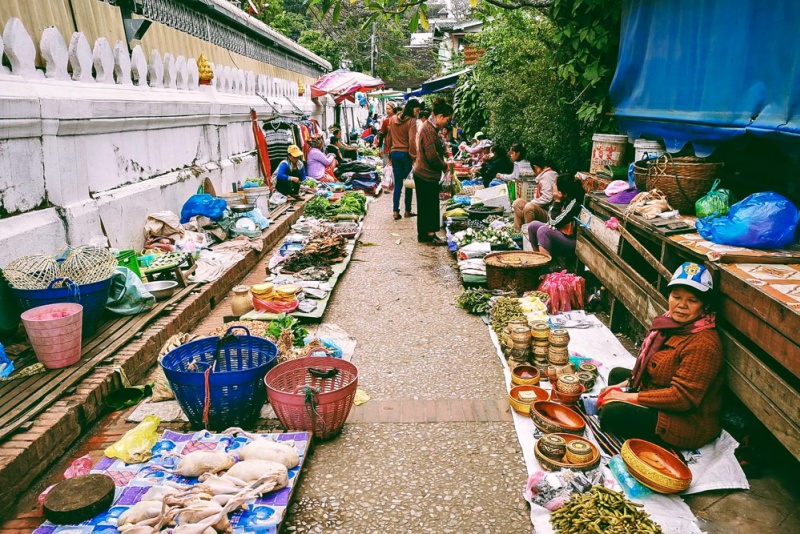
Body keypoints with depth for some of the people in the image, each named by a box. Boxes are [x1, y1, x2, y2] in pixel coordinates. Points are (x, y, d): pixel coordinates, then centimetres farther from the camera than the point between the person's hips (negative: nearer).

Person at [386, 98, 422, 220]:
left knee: (398, 183, 8)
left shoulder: (393, 119, 7)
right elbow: (412, 141, -17)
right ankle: (408, 210, 14)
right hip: (406, 154, -5)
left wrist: (389, 152, 18)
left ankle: (395, 211, 3)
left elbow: (388, 138, 11)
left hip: (394, 154, 5)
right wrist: (414, 156, -12)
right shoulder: (411, 121, -11)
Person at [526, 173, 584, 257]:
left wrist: (557, 201, -18)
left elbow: (555, 222, -20)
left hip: (572, 241, -9)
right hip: (560, 232, 9)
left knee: (543, 231, -28)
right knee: (533, 226, 3)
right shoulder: (565, 200, 1)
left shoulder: (574, 204, -23)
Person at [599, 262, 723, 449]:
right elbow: (649, 364, 13)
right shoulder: (674, 323, 0)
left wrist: (630, 397, -22)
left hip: (689, 424, -10)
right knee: (617, 373, 21)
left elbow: (683, 397, -29)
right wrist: (625, 384, 0)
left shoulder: (703, 344, -28)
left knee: (612, 413, -24)